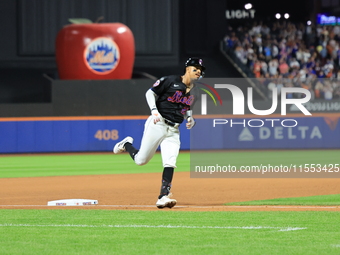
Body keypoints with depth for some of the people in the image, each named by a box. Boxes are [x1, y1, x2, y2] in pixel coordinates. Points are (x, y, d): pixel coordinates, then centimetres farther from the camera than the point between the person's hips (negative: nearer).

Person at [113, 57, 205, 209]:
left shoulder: (194, 91, 13)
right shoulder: (170, 81, -7)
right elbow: (150, 93, -4)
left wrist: (190, 118, 6)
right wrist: (154, 110, -18)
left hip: (173, 131, 5)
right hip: (158, 124, -5)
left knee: (170, 163, -12)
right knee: (141, 160, 0)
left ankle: (163, 197, -13)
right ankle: (126, 145, 31)